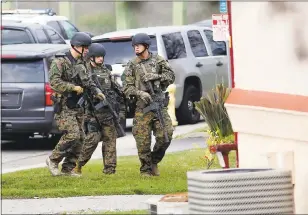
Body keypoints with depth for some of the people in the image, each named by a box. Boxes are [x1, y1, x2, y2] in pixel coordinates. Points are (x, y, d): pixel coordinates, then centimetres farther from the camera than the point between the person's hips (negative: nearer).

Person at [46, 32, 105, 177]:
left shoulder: (80, 64, 17)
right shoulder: (60, 62, -10)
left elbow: (87, 82, 22)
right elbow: (54, 81, -21)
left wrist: (97, 92, 3)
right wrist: (73, 87, -21)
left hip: (77, 107, 9)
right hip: (64, 107, -9)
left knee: (79, 139, 5)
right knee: (72, 135, -18)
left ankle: (68, 169, 12)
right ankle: (53, 160, -2)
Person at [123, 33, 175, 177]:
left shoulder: (158, 60, 9)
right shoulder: (132, 65, 6)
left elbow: (171, 77, 5)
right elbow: (127, 88, 2)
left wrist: (157, 76, -11)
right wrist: (140, 93, -16)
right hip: (142, 106, -1)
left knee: (166, 134, -9)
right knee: (143, 139, -5)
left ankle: (154, 160, 14)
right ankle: (146, 169, 8)